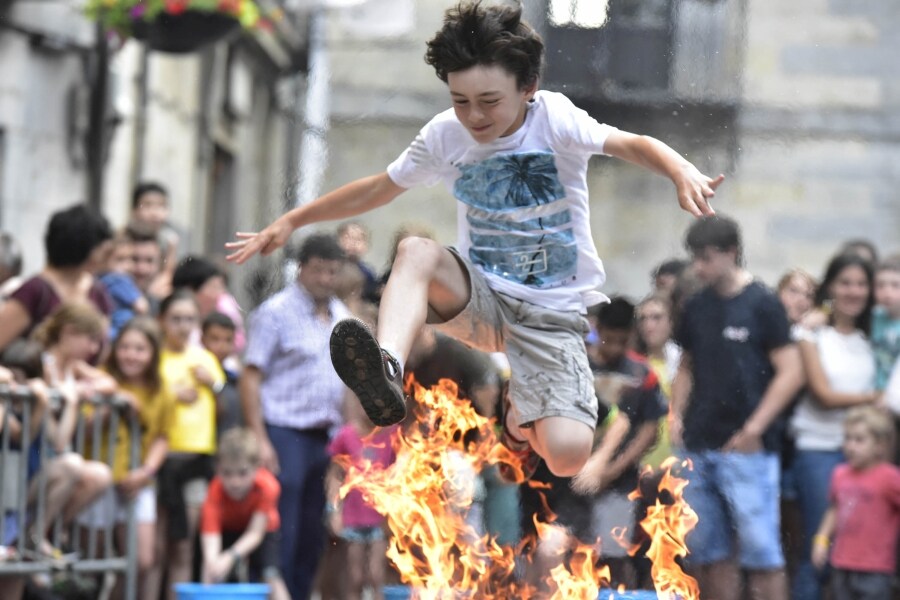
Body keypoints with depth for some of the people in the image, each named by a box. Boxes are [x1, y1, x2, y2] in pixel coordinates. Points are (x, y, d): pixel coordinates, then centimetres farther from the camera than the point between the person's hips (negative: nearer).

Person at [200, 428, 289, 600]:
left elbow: (255, 533, -34)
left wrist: (231, 557, -52)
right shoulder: (216, 492, -38)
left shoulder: (267, 487, -37)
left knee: (270, 573, -20)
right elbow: (210, 536, -45)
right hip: (227, 530, 1)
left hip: (262, 530, -1)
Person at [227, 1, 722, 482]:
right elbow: (376, 190, 11)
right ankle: (386, 378, -49)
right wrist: (291, 221, 12)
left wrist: (682, 173, -49)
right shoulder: (444, 136, -2)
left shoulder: (553, 119, -14)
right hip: (482, 300, 3)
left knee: (568, 455, -22)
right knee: (416, 250, -30)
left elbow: (631, 145, -28)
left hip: (553, 313, -3)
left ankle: (523, 413, 14)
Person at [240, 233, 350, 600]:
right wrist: (260, 440, -15)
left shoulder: (341, 317, 14)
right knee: (281, 531, -8)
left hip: (326, 436, 6)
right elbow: (251, 377, -9)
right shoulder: (276, 312, -5)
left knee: (313, 532, 8)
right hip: (285, 433, -6)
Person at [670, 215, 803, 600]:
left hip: (745, 448, -6)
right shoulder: (697, 308, 11)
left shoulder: (761, 304, -5)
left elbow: (791, 373, -7)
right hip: (699, 446, 6)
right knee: (708, 550, 8)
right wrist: (677, 415, 6)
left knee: (760, 551, -8)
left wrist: (755, 428, -13)